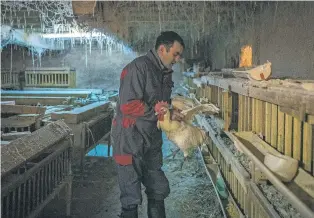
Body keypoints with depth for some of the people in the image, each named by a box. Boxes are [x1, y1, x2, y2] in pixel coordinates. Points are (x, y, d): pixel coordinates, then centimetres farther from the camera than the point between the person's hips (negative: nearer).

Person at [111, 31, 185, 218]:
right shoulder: (138, 67, -17)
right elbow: (128, 106, -25)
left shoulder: (165, 73, 10)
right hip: (130, 141, -8)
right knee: (131, 197, 3)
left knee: (159, 190, 16)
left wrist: (176, 112, 0)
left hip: (152, 142, 8)